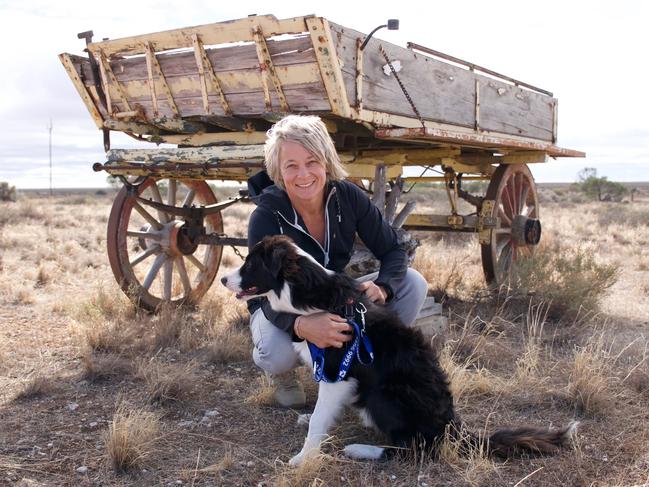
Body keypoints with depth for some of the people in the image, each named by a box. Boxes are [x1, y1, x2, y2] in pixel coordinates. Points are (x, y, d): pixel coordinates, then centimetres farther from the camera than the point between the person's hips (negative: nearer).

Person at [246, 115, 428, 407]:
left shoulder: (347, 197, -16)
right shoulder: (265, 218, -26)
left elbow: (393, 251, -11)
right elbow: (270, 298, -31)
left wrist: (382, 288, -34)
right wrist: (302, 325, -54)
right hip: (281, 310, -3)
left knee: (413, 284, -16)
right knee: (278, 353, -38)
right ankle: (281, 373, 2)